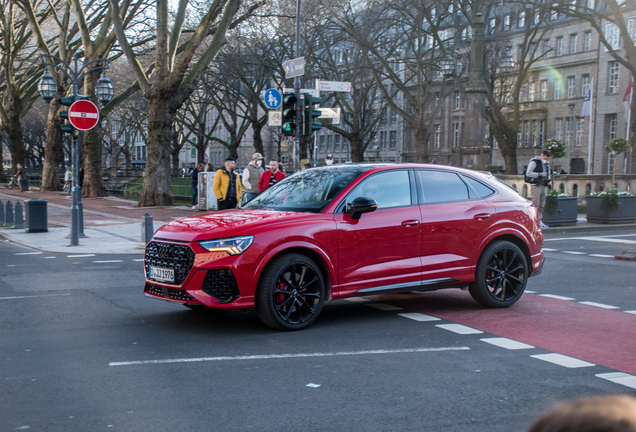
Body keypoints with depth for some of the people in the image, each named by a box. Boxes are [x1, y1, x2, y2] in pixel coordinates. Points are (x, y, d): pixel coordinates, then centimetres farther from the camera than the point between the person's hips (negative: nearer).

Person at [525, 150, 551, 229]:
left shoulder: (546, 163, 20)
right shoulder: (534, 162, -5)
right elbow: (528, 173, -14)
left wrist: (549, 180, 10)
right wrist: (540, 174, -18)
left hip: (544, 186, 8)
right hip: (536, 186, -8)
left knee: (542, 205, 7)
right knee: (535, 204, -12)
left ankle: (540, 221, 10)